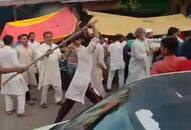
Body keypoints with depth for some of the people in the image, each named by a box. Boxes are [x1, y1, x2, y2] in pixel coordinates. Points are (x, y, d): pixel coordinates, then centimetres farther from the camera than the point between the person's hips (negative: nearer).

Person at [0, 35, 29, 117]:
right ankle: (20, 111, 2)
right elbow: (16, 64, -19)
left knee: (7, 92, 18)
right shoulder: (12, 51, -17)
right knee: (21, 93, 3)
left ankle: (9, 109, 26)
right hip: (14, 74, -6)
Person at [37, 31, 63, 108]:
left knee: (58, 86, 9)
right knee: (45, 87, 3)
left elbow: (60, 56, 13)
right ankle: (43, 102, 15)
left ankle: (58, 100, 25)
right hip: (45, 70, -4)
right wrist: (46, 54, -39)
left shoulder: (56, 46, 10)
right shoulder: (42, 47, -6)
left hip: (55, 70, 4)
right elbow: (39, 57, -20)